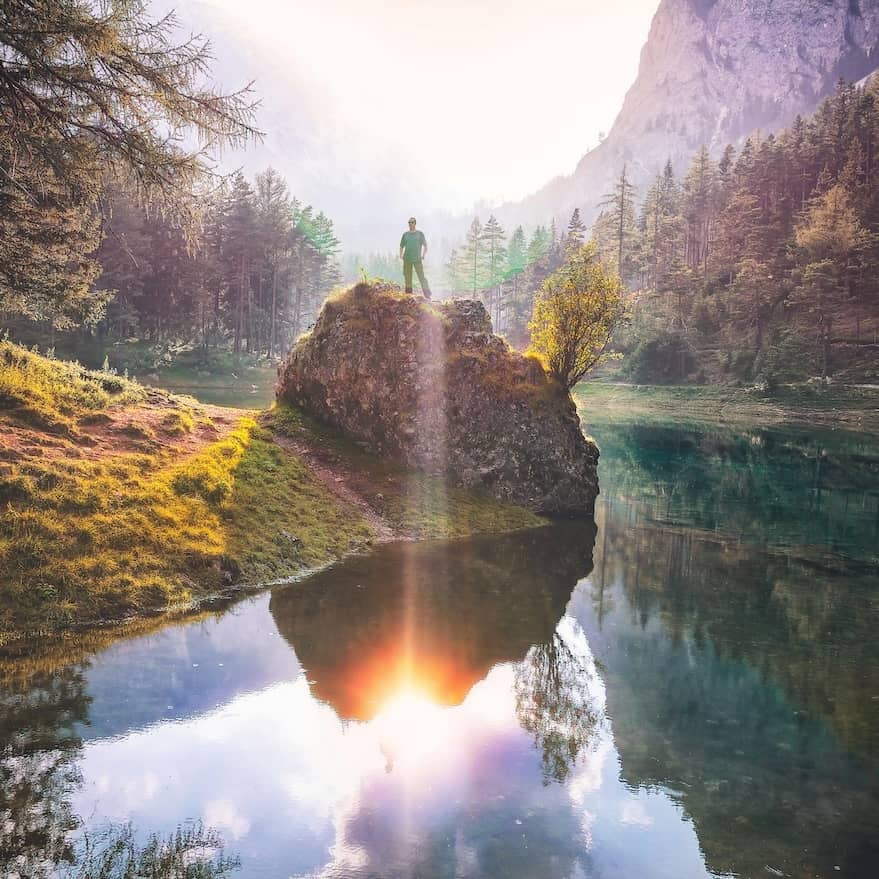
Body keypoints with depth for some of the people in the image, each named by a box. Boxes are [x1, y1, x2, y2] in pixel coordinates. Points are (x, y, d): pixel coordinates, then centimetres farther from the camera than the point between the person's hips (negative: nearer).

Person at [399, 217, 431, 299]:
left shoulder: (420, 234, 7)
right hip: (407, 260, 3)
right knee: (407, 277, 5)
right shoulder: (405, 234, 13)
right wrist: (401, 255, 2)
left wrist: (423, 255, -5)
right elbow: (401, 246, 18)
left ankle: (426, 294, -11)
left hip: (417, 259, -3)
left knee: (421, 276, -9)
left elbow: (425, 245, 9)